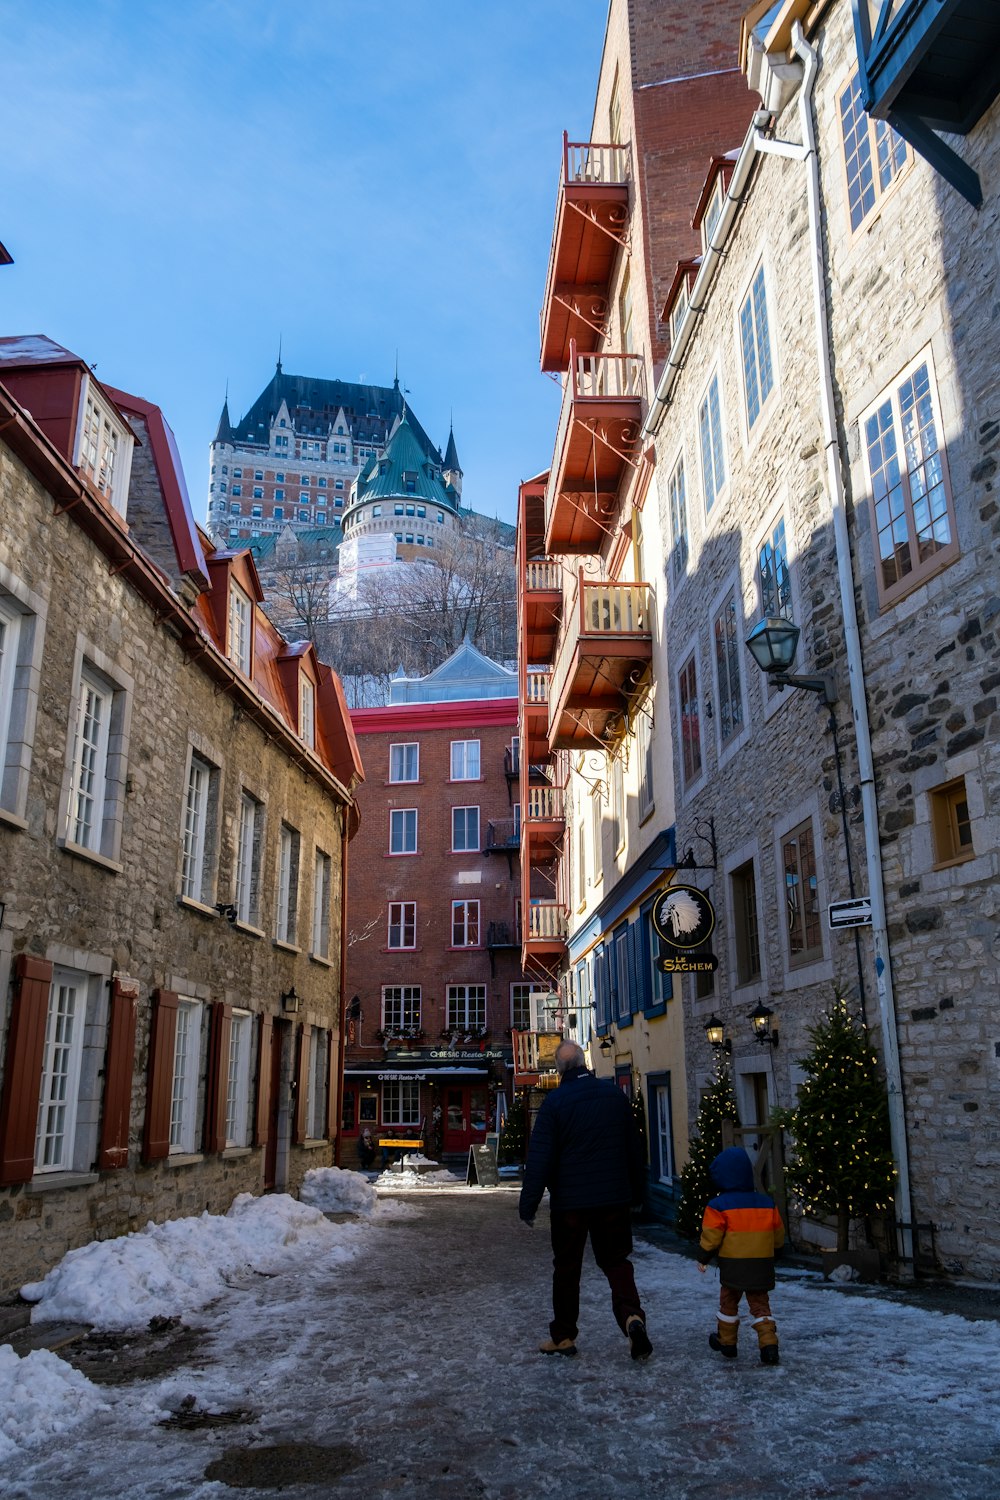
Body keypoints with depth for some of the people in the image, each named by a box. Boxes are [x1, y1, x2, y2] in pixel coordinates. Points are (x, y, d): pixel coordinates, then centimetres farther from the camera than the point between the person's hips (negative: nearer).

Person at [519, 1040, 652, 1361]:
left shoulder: (555, 1101, -12)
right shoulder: (614, 1093, 1)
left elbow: (540, 1156, -14)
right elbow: (634, 1146, 10)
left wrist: (529, 1201, -9)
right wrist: (637, 1188, 21)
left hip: (569, 1201, -3)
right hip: (614, 1198, 3)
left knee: (566, 1268, 11)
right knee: (616, 1260, 13)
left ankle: (563, 1336, 19)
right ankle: (631, 1316, -9)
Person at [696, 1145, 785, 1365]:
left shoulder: (718, 1206, -13)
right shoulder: (767, 1203, 3)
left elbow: (710, 1238, -11)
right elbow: (778, 1236, 11)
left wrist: (703, 1258, 5)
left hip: (733, 1267, -3)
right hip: (762, 1266, 3)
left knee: (728, 1303, 16)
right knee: (760, 1306, 10)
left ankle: (727, 1342, 28)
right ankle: (769, 1345, -4)